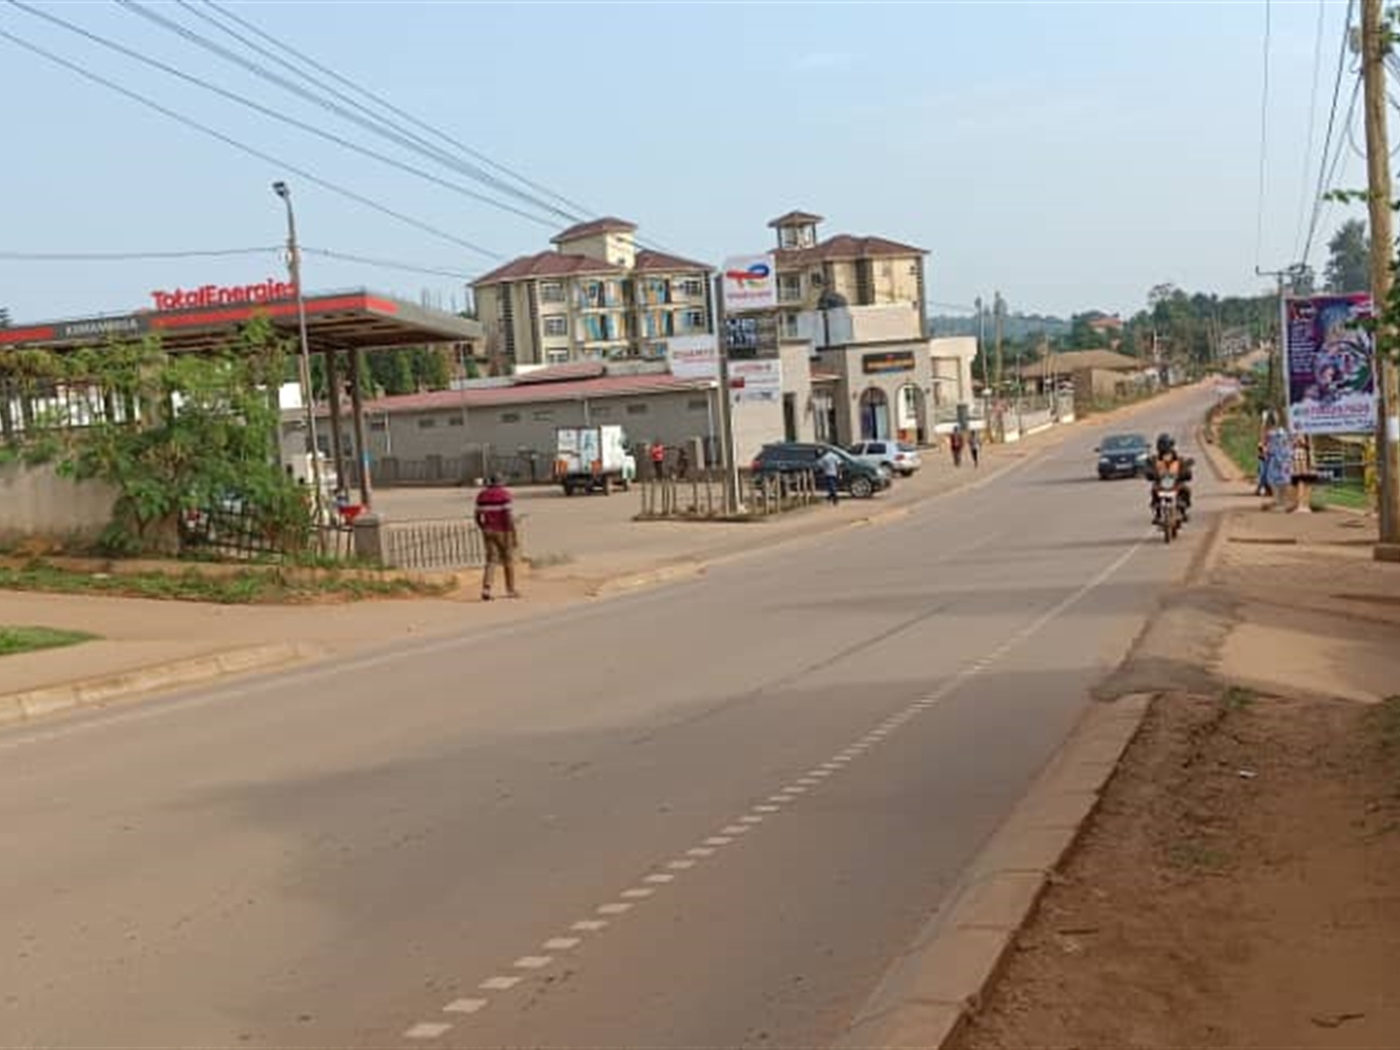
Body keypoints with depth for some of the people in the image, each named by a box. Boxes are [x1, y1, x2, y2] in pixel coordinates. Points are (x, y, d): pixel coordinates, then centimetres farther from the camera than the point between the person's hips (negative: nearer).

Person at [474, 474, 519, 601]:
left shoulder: (481, 495, 5)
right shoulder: (504, 494, -11)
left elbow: (478, 517, 7)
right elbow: (509, 516, -16)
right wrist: (514, 534, -12)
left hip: (488, 532, 4)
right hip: (503, 532, -4)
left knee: (491, 560, 2)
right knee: (508, 561, 11)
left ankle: (486, 589, -16)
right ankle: (510, 590, 20)